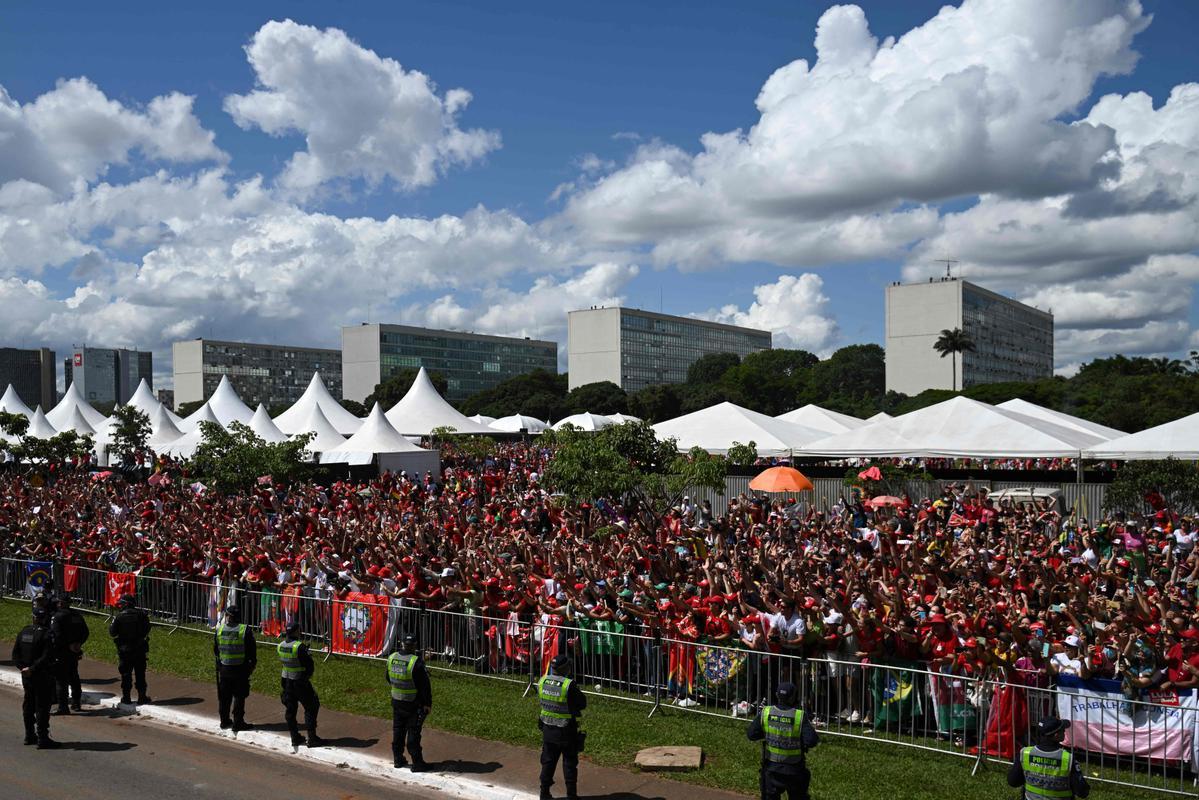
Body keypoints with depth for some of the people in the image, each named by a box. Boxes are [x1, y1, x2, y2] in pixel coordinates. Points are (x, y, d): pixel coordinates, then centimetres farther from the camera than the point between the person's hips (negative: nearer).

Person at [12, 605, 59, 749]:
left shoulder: (24, 631, 5)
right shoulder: (47, 634, -16)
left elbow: (15, 653, 6)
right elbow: (46, 657, -23)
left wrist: (22, 667, -2)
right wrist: (32, 669, -16)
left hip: (26, 676, 7)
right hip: (43, 677, -7)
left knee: (28, 706, 17)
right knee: (42, 707, -2)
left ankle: (29, 736, 27)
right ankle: (43, 739, -1)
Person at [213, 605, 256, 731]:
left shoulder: (219, 629, -5)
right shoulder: (245, 630, -13)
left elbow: (215, 650, 6)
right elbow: (252, 650, -8)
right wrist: (252, 664, 7)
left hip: (224, 668, 3)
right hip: (240, 669, -3)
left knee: (224, 697, 15)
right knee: (239, 697, 4)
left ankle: (224, 721, 23)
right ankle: (238, 723, 5)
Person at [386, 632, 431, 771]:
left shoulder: (391, 658, -5)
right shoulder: (416, 662, -24)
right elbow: (425, 685, -19)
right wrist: (428, 703, -10)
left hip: (396, 701, 5)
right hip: (413, 704, -5)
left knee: (398, 730, 18)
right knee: (413, 733, 3)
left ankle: (397, 759, 28)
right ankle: (417, 763, 9)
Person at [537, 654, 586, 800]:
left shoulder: (542, 682, -6)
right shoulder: (569, 685, -23)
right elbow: (582, 704, -12)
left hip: (547, 729, 5)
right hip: (566, 731, -5)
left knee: (548, 761, 17)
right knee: (569, 763, 10)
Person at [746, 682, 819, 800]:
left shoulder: (765, 713, -10)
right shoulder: (800, 716, -18)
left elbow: (751, 734, -5)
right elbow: (811, 741, -21)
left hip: (771, 767, 2)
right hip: (794, 770, -2)